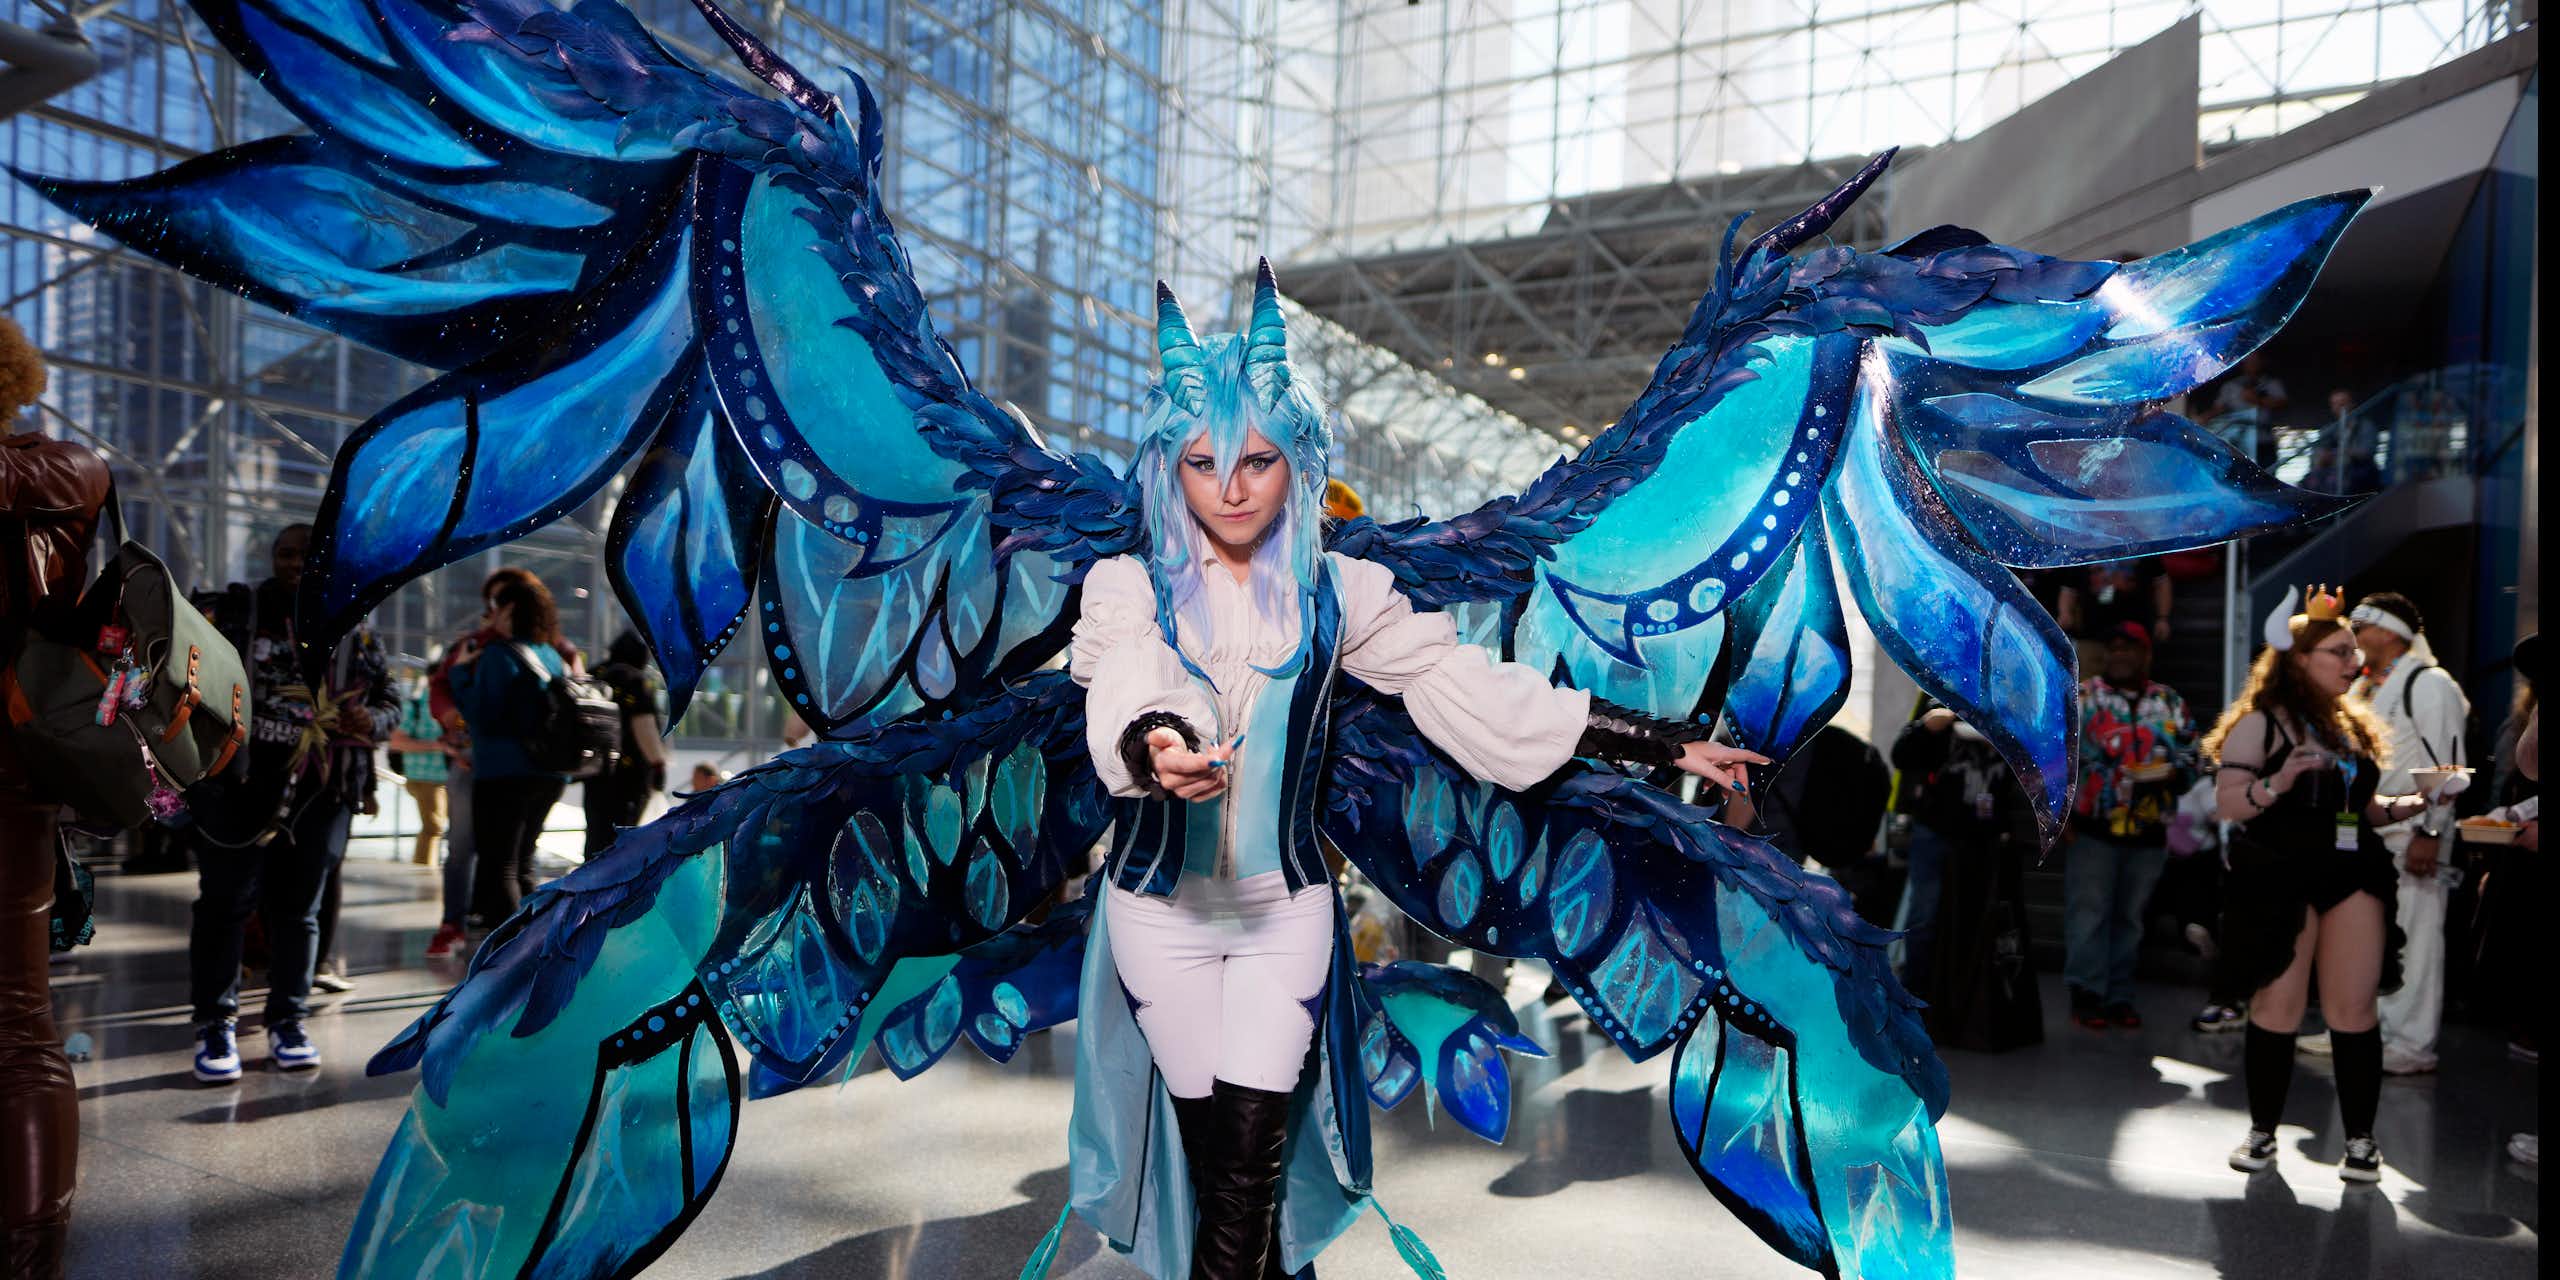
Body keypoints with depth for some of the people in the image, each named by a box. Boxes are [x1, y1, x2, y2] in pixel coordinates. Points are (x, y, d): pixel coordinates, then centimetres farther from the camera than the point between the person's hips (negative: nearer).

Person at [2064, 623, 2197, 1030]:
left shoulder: (2170, 702, 11)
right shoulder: (2083, 695, 2)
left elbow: (2191, 757, 10)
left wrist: (2170, 774, -13)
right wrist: (2063, 814, -7)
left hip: (2149, 832, 3)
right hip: (2093, 828, -3)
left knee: (2129, 917, 11)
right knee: (2089, 913, -3)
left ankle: (2119, 996, 19)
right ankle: (2086, 994, 4)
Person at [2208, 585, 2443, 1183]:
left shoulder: (2353, 725, 17)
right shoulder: (2262, 722, -5)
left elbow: (2363, 807, 25)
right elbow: (2226, 802, -12)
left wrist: (2407, 805, 7)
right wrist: (2277, 783, -28)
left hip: (2352, 875, 6)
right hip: (2279, 880, -5)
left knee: (2354, 1010, 3)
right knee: (2278, 1007, 0)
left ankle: (2360, 1140, 13)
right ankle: (2263, 1133, 13)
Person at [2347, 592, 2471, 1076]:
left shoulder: (2429, 684, -7)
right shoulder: (2362, 688, 17)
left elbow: (2446, 766, -15)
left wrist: (2429, 833, -20)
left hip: (2409, 839, -8)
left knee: (2411, 939, -4)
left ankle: (2411, 1044, 3)